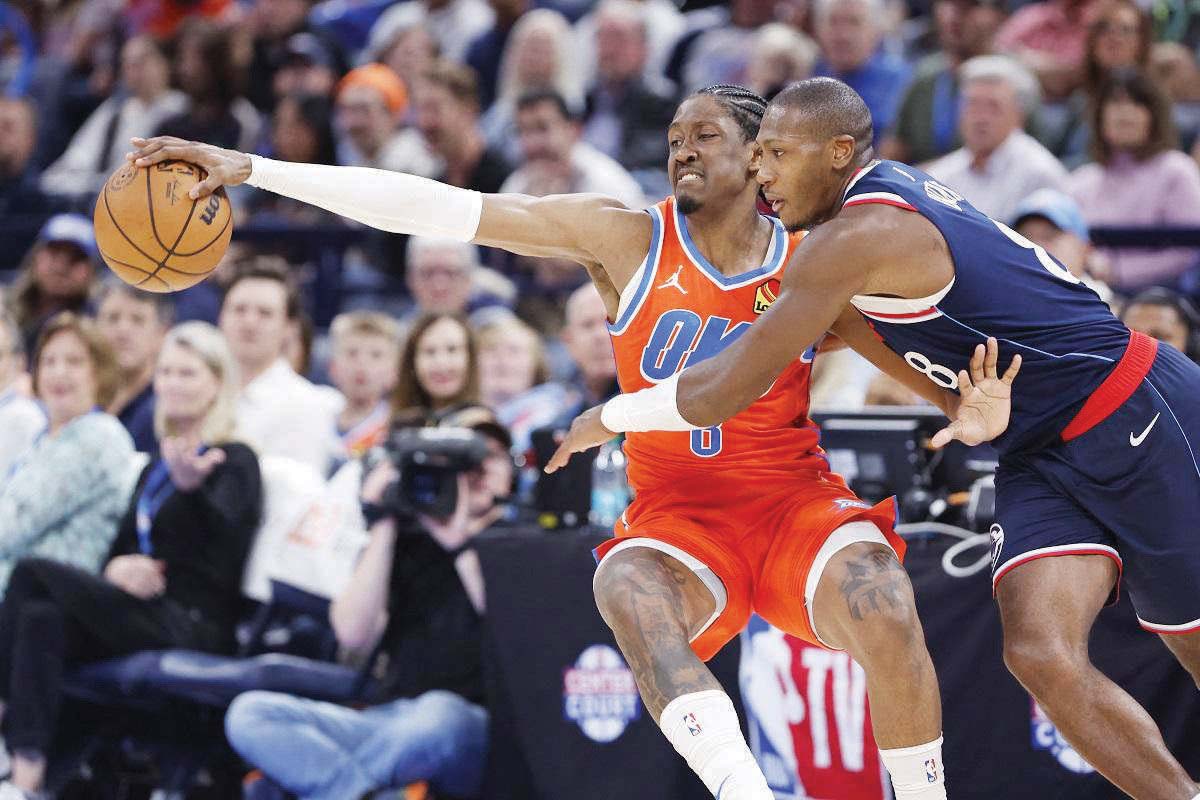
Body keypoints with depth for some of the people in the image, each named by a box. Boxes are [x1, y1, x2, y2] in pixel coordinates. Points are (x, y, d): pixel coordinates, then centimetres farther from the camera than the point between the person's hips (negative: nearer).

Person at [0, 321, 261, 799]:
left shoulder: (233, 462, -1)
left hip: (193, 629, -7)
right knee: (39, 619, -25)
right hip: (142, 619, 7)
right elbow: (122, 547, 21)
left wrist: (191, 486, -48)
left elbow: (220, 532, -24)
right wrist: (117, 568, -6)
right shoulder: (155, 468, 23)